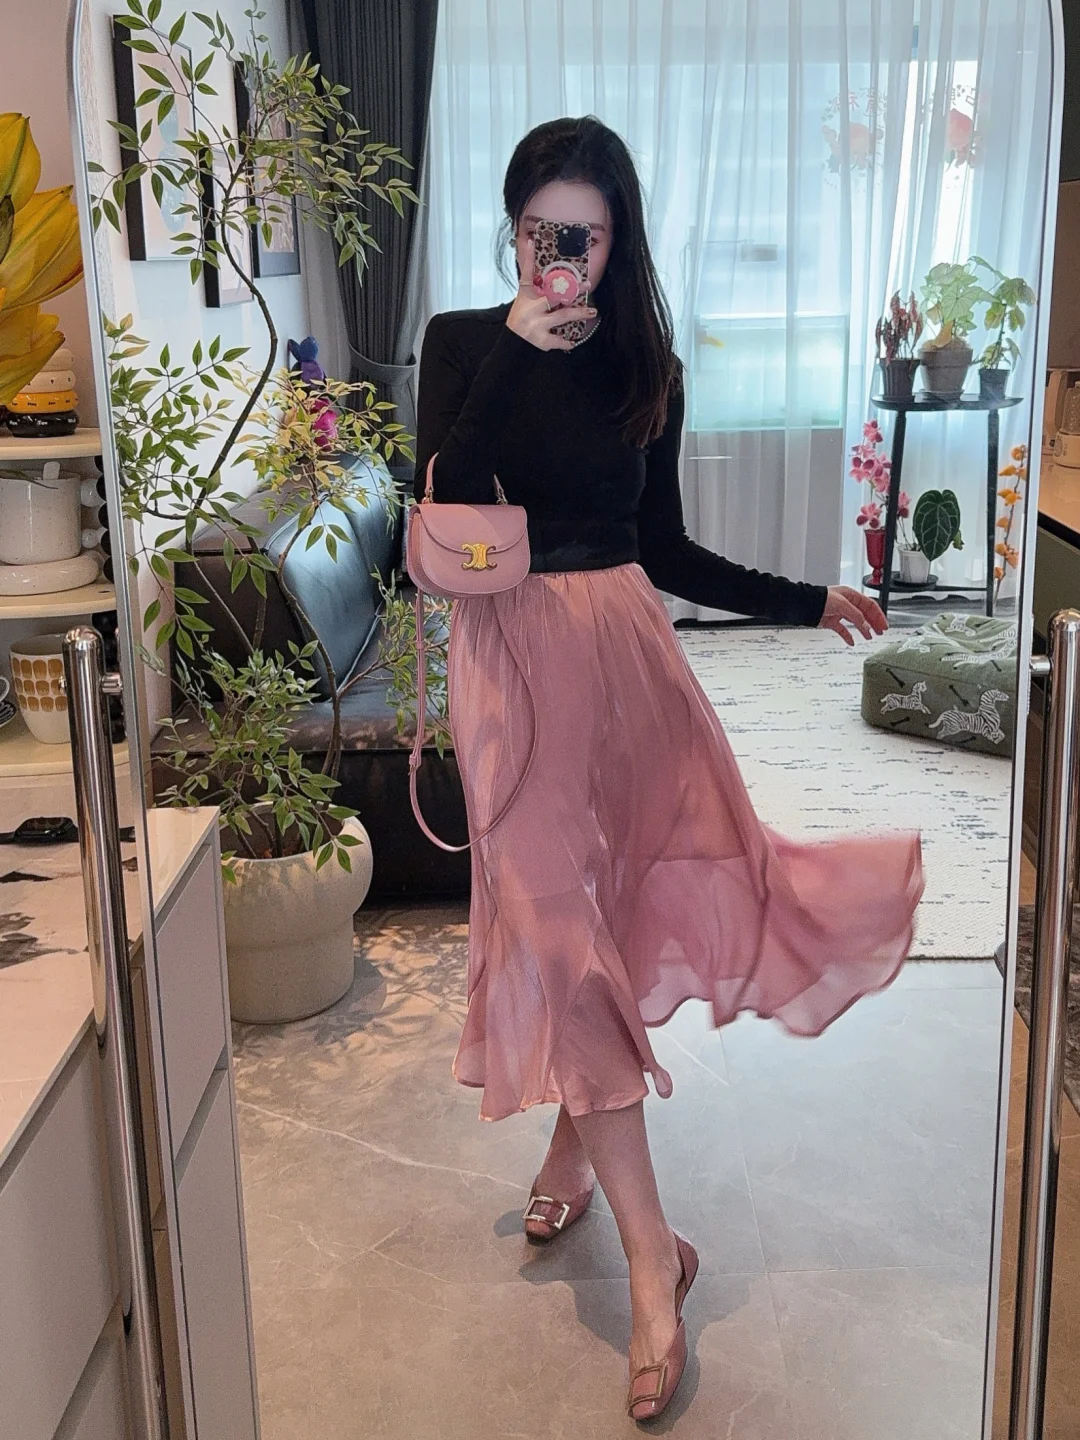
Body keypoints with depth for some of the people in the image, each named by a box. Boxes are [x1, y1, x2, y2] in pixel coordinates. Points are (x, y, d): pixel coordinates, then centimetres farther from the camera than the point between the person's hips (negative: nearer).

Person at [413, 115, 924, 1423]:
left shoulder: (647, 367, 9)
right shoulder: (464, 343, 1)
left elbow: (664, 550, 13)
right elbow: (440, 511, -15)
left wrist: (808, 600, 12)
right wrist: (515, 351, -18)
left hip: (628, 644, 4)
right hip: (517, 652, -4)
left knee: (642, 888, 4)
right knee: (559, 923, -6)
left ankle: (575, 1142, 30)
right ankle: (650, 1258, -1)